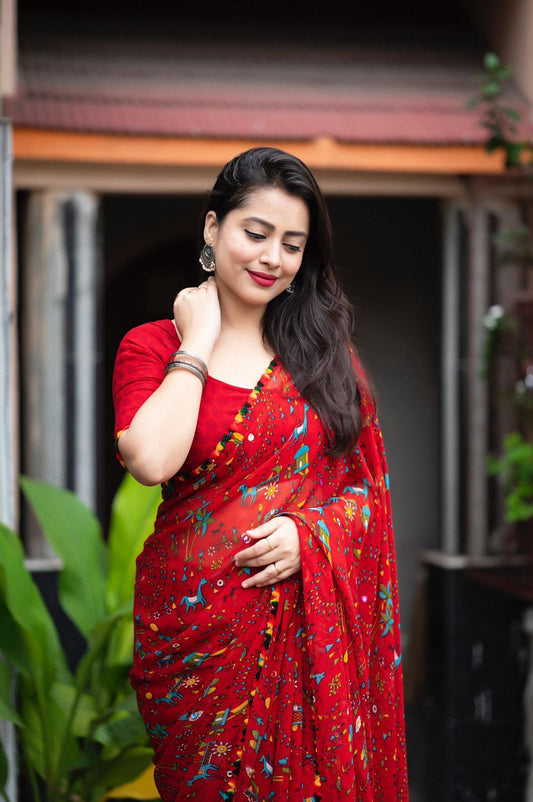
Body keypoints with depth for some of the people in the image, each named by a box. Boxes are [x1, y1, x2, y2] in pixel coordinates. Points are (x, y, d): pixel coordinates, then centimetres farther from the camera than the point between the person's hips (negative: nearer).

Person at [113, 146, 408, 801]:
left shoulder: (324, 346, 7)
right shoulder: (152, 346, -1)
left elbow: (370, 481, 7)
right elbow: (152, 461, -21)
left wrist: (310, 532, -13)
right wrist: (199, 344, -11)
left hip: (311, 619, 2)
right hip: (196, 620, -1)